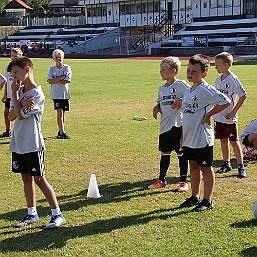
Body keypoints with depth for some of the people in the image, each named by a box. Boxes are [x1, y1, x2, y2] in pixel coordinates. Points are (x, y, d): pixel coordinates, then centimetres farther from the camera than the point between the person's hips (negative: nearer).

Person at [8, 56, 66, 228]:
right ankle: (32, 214, 23)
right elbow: (11, 116, 2)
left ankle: (58, 215, 2)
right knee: (26, 178, 12)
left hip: (33, 145, -7)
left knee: (39, 179, -5)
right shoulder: (20, 91, 10)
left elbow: (21, 115, -18)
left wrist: (15, 93, -11)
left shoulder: (37, 94, -13)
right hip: (18, 143, 7)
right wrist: (21, 103, -15)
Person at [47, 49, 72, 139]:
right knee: (59, 112, -8)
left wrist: (55, 80, -9)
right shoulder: (52, 69, 7)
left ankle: (60, 131, 17)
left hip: (65, 94, 1)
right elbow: (50, 81, -8)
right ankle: (62, 132, -13)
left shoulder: (67, 68, 3)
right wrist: (61, 78, -12)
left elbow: (67, 80, -10)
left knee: (63, 112, 7)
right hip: (56, 94, -1)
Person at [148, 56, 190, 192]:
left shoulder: (181, 85, -8)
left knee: (181, 153, 2)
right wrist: (156, 108, 4)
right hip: (164, 125, 6)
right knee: (164, 153, 14)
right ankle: (161, 180, 24)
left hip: (177, 124, -6)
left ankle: (183, 181, 12)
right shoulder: (162, 87, 13)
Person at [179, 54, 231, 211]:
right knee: (193, 166, 17)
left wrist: (208, 115, -19)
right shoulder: (188, 91, 10)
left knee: (206, 168, 2)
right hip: (189, 138, 9)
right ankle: (195, 197, 29)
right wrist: (183, 135, 20)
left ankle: (208, 201, 11)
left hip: (202, 138, -8)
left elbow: (225, 102, -26)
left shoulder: (206, 90, -16)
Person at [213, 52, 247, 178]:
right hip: (218, 116, 7)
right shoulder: (218, 79, 8)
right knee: (223, 140, 14)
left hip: (229, 117, -7)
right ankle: (226, 164, 25)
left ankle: (241, 167, 5)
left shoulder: (233, 79, -15)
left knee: (234, 141, -2)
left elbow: (243, 95, -17)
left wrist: (234, 111, -16)